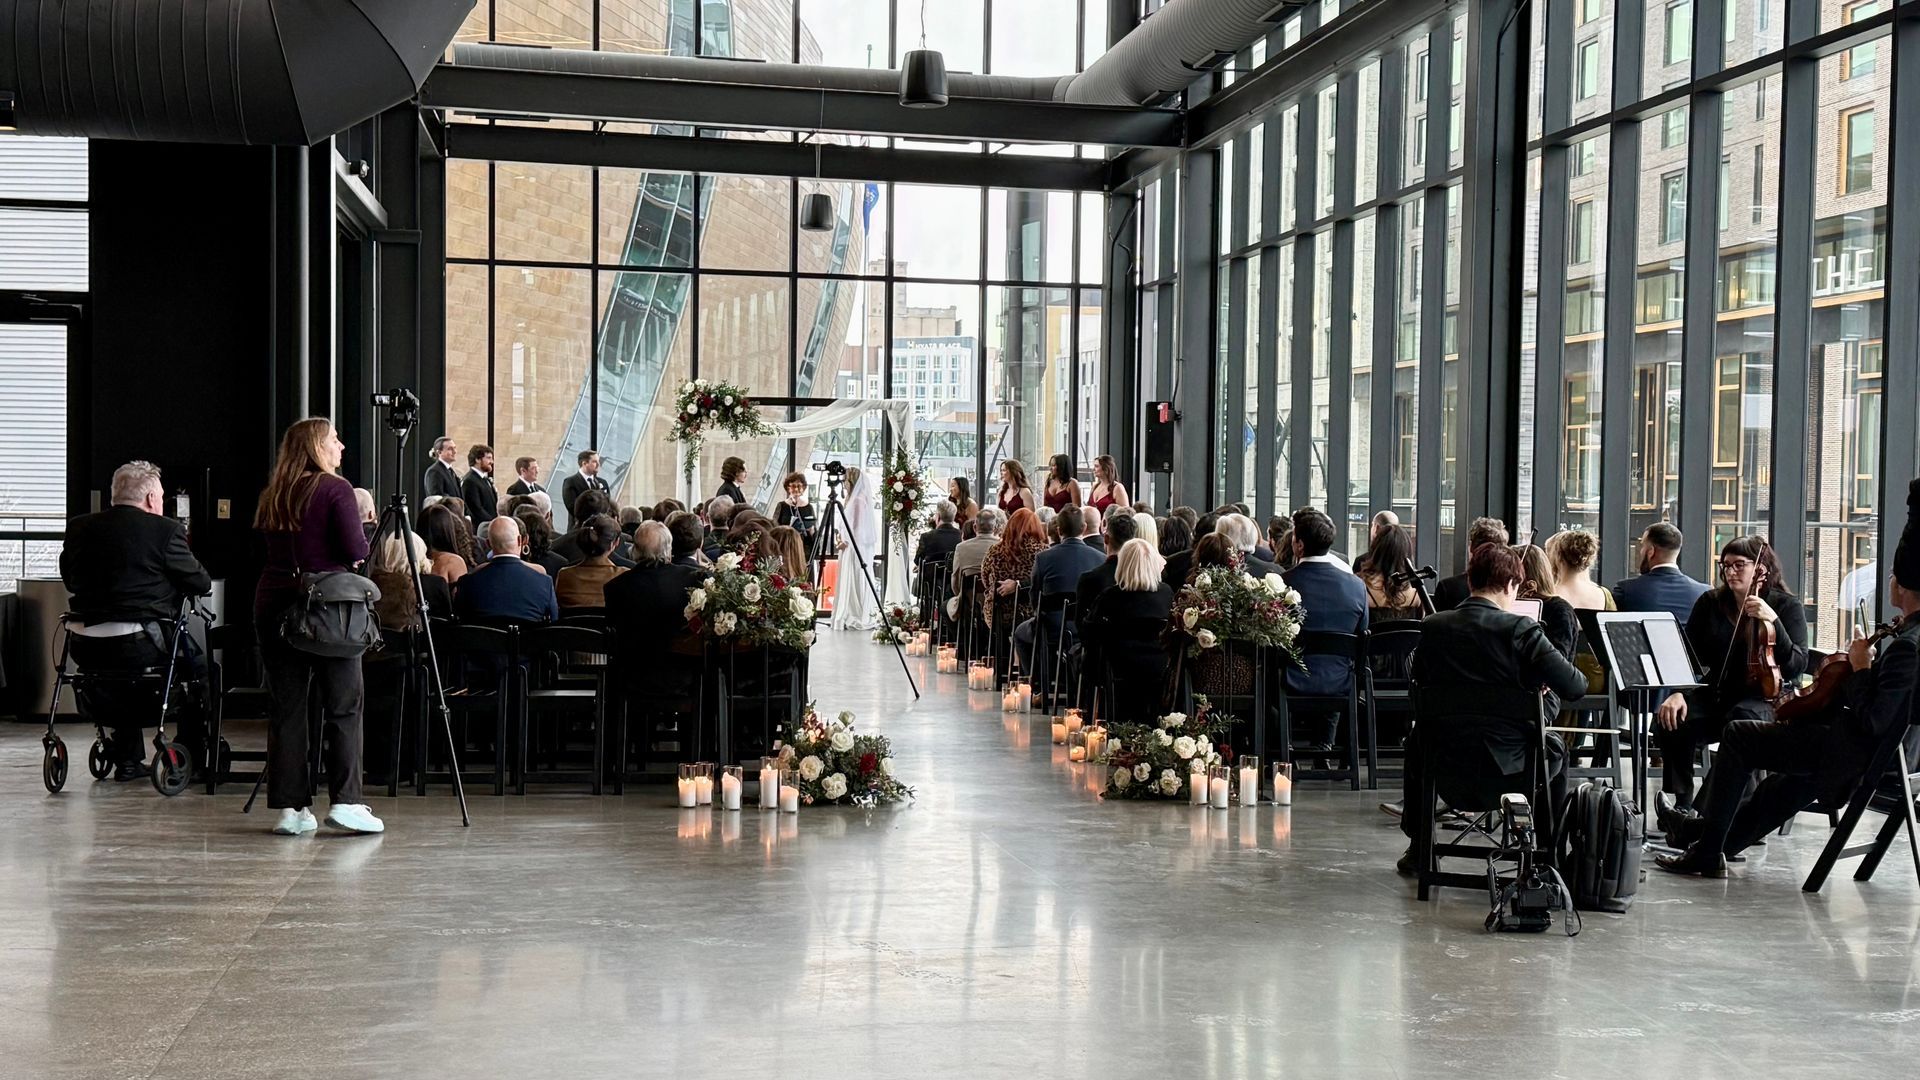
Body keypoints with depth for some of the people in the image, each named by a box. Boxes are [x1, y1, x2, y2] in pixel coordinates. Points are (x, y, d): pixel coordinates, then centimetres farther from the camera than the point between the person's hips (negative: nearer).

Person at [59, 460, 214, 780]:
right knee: (198, 665, 20)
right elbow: (201, 584, -2)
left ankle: (128, 759, 35)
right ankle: (192, 759, 21)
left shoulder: (79, 528, 7)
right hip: (141, 645, -5)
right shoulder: (165, 530, -7)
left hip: (87, 648, 5)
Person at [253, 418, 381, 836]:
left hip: (272, 605, 6)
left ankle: (289, 807, 6)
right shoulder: (335, 489, -6)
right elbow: (357, 551, -10)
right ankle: (345, 802, -5)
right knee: (344, 705, 0)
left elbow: (268, 546, 19)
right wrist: (359, 547, 11)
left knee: (286, 708, 6)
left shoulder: (272, 495, 12)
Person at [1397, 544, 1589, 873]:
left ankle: (1418, 848, 39)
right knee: (1555, 748, 31)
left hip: (1447, 774, 2)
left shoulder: (1432, 627, -2)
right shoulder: (1521, 629, -13)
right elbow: (1575, 687, -13)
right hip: (1509, 774, -2)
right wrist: (1540, 680, 9)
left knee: (1416, 743, 37)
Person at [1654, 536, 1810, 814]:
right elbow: (1689, 654, 4)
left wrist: (1773, 621, -24)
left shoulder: (1787, 606, 0)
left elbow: (1795, 667, -11)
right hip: (1715, 694, 3)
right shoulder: (1710, 603, 9)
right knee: (1670, 720, -28)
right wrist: (1677, 692, -16)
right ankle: (1680, 803, -16)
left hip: (1766, 699, -3)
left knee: (1741, 719, -39)